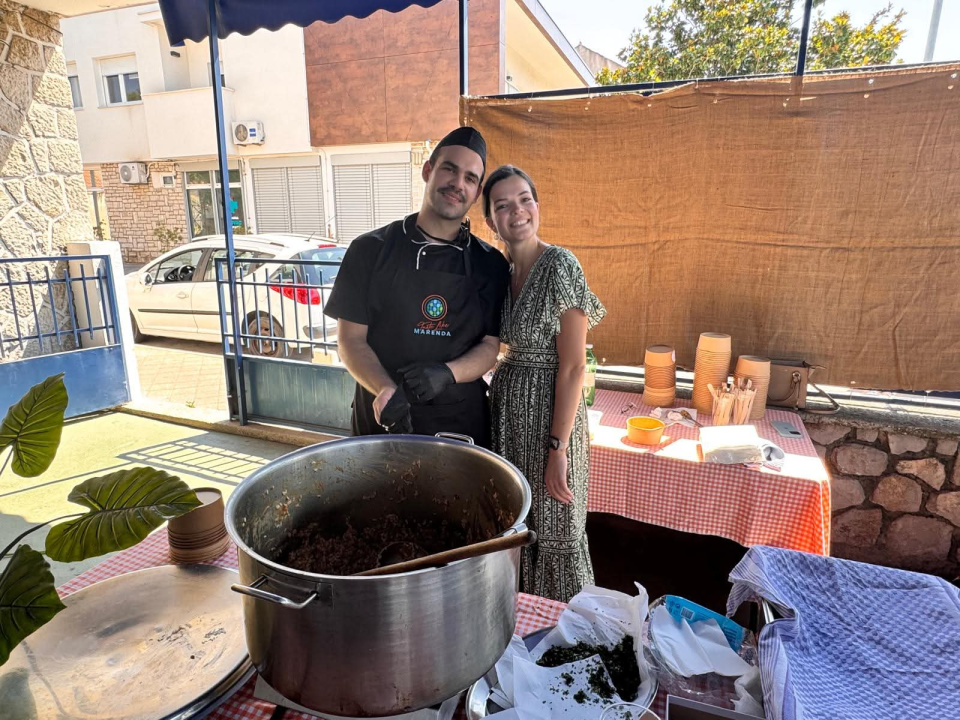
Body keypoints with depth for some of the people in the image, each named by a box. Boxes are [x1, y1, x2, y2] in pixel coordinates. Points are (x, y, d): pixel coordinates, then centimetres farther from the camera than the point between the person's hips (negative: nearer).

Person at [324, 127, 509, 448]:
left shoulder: (490, 264, 2)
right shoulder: (371, 249, -3)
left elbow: (490, 346, 1)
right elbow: (351, 339, -4)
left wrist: (447, 373, -19)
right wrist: (385, 391, -22)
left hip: (462, 423, 2)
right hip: (382, 420, -1)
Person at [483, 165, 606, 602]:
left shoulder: (560, 265, -16)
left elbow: (573, 367, -17)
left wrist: (558, 448, -18)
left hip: (550, 408, -6)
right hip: (505, 406, 7)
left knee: (555, 530, 9)